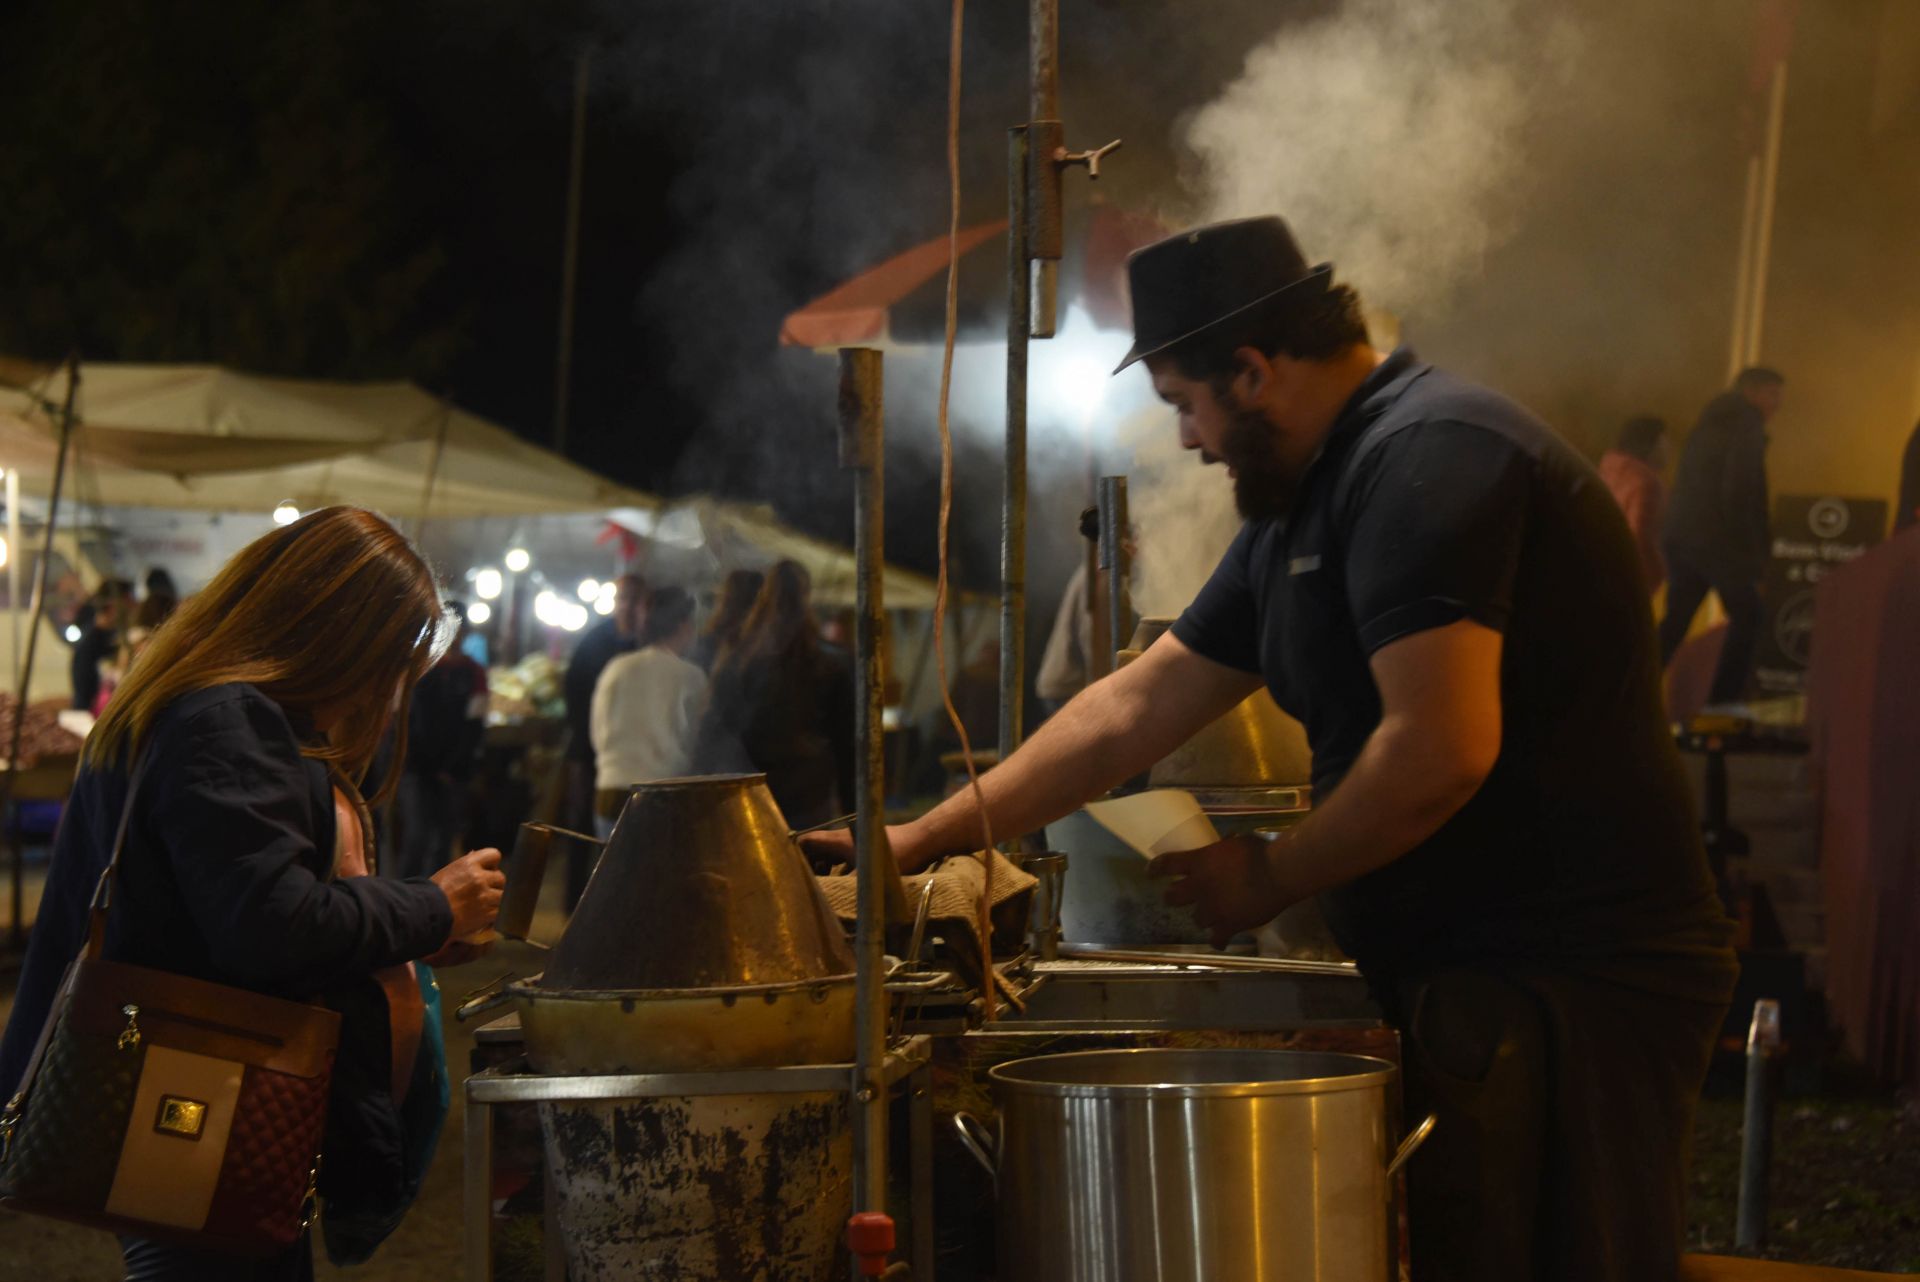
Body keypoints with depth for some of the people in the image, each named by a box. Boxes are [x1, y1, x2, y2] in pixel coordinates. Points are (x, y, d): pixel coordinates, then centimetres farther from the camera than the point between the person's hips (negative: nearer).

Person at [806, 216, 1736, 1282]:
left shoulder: (1426, 458, -15)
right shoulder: (1302, 508, 18)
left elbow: (1441, 751, -24)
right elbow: (1134, 708, 21)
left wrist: (1270, 877, -9)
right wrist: (926, 839, 17)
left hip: (1566, 986, -10)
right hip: (1474, 982, 10)